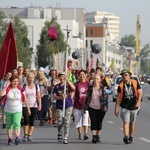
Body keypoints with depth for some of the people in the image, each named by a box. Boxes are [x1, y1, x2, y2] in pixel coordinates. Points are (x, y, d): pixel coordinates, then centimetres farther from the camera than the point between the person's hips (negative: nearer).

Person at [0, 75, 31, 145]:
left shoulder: (20, 90, -1)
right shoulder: (7, 89, -5)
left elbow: (25, 100, 5)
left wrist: (28, 109, 7)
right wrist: (6, 86, -22)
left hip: (18, 111, -1)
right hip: (8, 111, 1)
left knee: (17, 124, -19)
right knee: (9, 125, 10)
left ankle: (17, 137, -32)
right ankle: (10, 138, 21)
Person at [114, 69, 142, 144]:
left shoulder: (135, 83, -1)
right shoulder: (121, 86, 0)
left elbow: (139, 93, -4)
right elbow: (118, 98, 3)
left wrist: (138, 101, -22)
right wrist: (116, 108, 0)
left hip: (134, 106, 1)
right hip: (124, 107, -1)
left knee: (132, 123, 12)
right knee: (126, 122, -15)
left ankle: (131, 137, 24)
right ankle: (126, 137, -28)